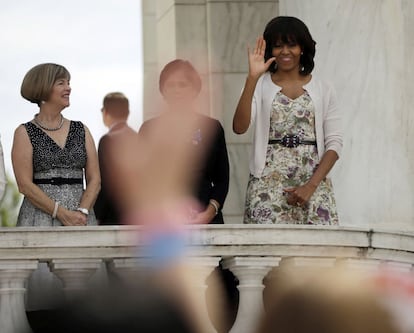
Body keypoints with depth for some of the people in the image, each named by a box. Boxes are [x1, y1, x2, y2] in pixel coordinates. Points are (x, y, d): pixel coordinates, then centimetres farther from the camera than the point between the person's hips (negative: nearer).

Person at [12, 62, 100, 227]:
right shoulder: (24, 133, 3)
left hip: (79, 218, 3)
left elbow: (94, 179, 7)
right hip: (40, 216, -3)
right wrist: (62, 213, -14)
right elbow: (25, 185, -6)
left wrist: (82, 212, -11)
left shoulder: (81, 130, 13)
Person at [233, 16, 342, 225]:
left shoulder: (322, 90, 9)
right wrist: (252, 78, -16)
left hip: (313, 182, 1)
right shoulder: (260, 86, 6)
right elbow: (239, 127, -9)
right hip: (269, 183, -1)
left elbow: (334, 143, 5)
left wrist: (311, 186, -7)